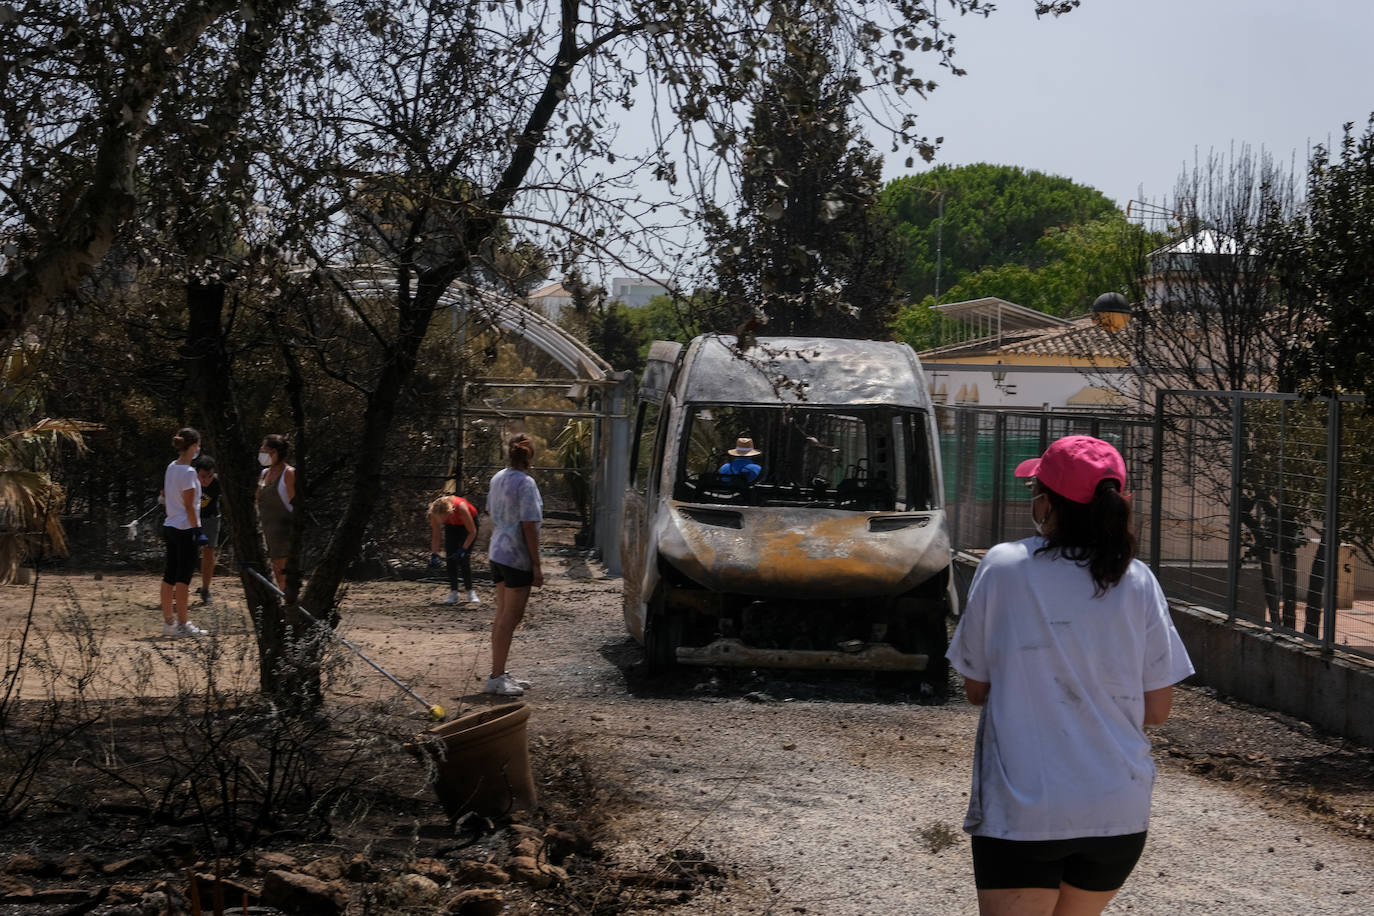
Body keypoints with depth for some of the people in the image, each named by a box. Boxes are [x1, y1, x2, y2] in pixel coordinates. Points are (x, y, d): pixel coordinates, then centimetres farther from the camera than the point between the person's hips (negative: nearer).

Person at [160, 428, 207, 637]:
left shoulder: (171, 467, 11)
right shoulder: (188, 472, -15)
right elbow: (189, 506, -17)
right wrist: (198, 530, -13)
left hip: (170, 526, 9)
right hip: (185, 529, -9)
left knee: (170, 576, 11)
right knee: (183, 577, -4)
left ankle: (168, 622, 16)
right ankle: (182, 624, -1)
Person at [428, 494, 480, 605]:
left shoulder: (461, 508, -41)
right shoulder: (435, 513, -30)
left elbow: (472, 532, -27)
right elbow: (435, 536, -17)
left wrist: (463, 549, -31)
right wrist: (434, 555, -24)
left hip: (468, 523, -4)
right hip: (451, 526, 4)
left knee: (464, 559, -13)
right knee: (451, 559, -7)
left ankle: (470, 592, -4)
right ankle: (453, 593, -4)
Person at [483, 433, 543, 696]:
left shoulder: (498, 478, 8)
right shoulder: (526, 484, -17)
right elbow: (529, 526, -19)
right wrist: (536, 565, -15)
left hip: (497, 554, 9)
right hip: (517, 557, -9)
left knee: (503, 616, 15)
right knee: (510, 617, -4)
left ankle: (499, 673, 22)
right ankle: (496, 678, -3)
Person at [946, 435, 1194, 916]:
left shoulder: (1003, 566, -7)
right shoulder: (1137, 580, -2)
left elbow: (976, 689, 1)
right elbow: (1157, 709, 2)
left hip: (1021, 809, -3)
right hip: (1120, 811, 3)